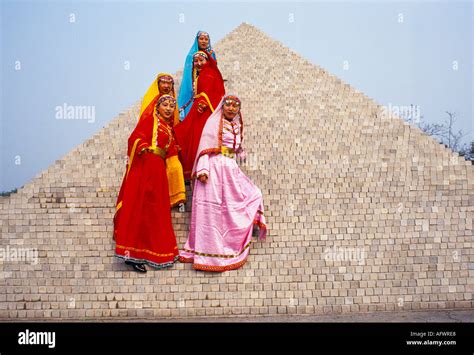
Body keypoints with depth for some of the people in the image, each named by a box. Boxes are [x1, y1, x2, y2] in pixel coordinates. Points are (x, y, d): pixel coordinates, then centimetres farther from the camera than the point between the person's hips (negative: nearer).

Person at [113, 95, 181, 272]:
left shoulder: (169, 128, 24)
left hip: (158, 171, 8)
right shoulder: (149, 120, 3)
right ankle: (132, 254, -8)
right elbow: (135, 138, -10)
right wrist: (143, 148, -25)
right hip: (144, 167, -8)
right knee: (141, 207, -10)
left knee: (155, 210, 7)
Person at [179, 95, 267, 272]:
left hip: (231, 170, 7)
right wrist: (202, 169, -18)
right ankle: (210, 253, -3)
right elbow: (204, 147, -9)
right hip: (214, 169, -7)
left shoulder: (236, 126, 20)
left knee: (253, 195, 5)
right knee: (212, 210, -8)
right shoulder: (214, 122, 1)